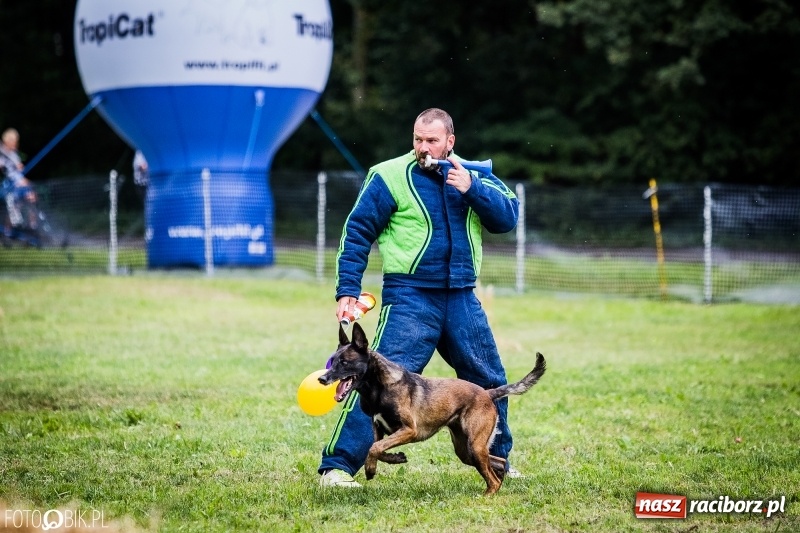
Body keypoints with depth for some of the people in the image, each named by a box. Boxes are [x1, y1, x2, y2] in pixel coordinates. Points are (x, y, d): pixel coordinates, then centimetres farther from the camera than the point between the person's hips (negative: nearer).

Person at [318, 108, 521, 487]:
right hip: (410, 298, -5)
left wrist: (471, 188, -15)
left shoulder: (473, 174, 8)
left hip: (462, 299, 5)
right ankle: (337, 466, -13)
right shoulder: (390, 177, -4)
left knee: (489, 383, 16)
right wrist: (347, 290, -10)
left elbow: (508, 217, -1)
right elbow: (357, 233, -3)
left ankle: (498, 462, 35)